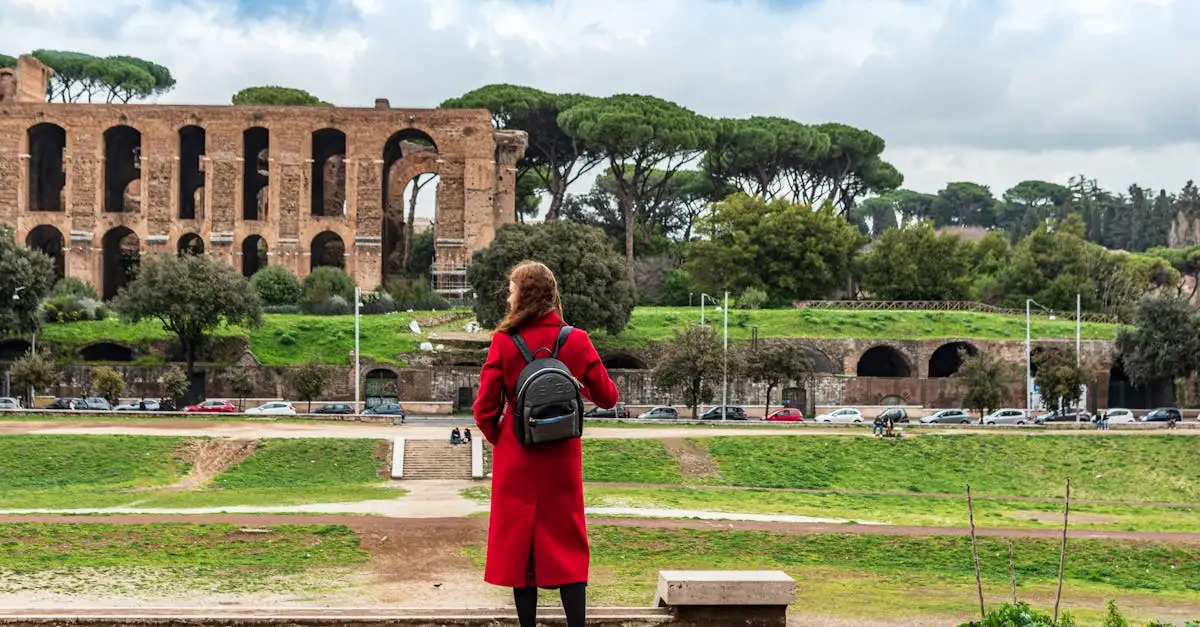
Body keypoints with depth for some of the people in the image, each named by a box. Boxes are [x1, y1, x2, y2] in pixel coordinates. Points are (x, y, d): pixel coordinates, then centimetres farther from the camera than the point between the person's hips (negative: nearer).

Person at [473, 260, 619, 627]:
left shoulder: (504, 342, -11)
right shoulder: (577, 341, -6)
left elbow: (486, 409, -8)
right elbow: (607, 398, 1)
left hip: (516, 458, -1)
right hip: (562, 459, 1)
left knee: (519, 542, 10)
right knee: (567, 545, 8)